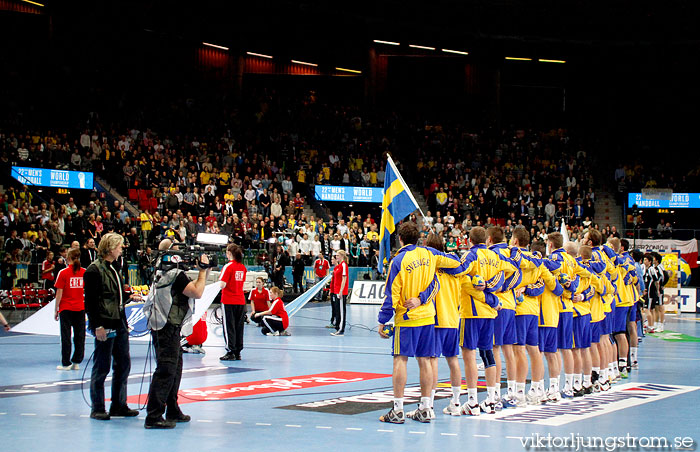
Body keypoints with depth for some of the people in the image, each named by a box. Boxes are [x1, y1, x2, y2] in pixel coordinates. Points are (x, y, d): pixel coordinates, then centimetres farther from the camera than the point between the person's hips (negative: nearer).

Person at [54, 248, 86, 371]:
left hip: (66, 309, -3)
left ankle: (66, 364, 5)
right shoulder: (85, 273, 0)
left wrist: (56, 310, 0)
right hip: (80, 309, 3)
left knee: (66, 336, 3)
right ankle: (76, 362, 11)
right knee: (79, 335, 9)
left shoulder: (63, 273, -9)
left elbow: (59, 294, -7)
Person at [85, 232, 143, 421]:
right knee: (102, 368, -3)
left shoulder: (113, 269, 17)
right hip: (105, 326, -9)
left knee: (123, 365, 12)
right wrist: (97, 326, -20)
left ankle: (119, 405, 21)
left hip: (119, 325, 9)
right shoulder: (95, 270, -11)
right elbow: (90, 301, -16)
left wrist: (129, 297, 8)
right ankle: (97, 409, 5)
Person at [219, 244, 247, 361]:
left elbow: (222, 285, -17)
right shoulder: (242, 267, 6)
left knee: (229, 327, 0)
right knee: (239, 327, 9)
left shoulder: (228, 266, -12)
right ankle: (238, 352, 12)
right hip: (241, 301, 6)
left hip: (228, 301, -6)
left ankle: (231, 352, -2)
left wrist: (219, 280, 2)